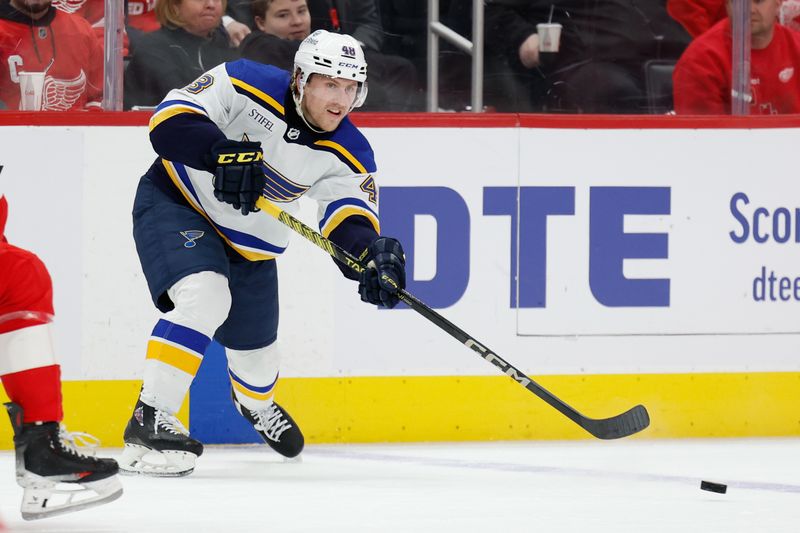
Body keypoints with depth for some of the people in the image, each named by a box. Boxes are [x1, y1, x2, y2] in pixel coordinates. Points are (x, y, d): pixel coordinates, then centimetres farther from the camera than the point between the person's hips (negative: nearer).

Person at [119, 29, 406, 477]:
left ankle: (257, 401, 57)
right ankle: (148, 423, -27)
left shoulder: (348, 154, -15)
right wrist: (223, 152, -50)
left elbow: (351, 221, -24)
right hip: (175, 205, -6)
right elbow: (171, 119, -32)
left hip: (249, 247, 6)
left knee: (257, 347, 18)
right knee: (205, 298, -31)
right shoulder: (248, 86, -26)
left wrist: (373, 254, -48)